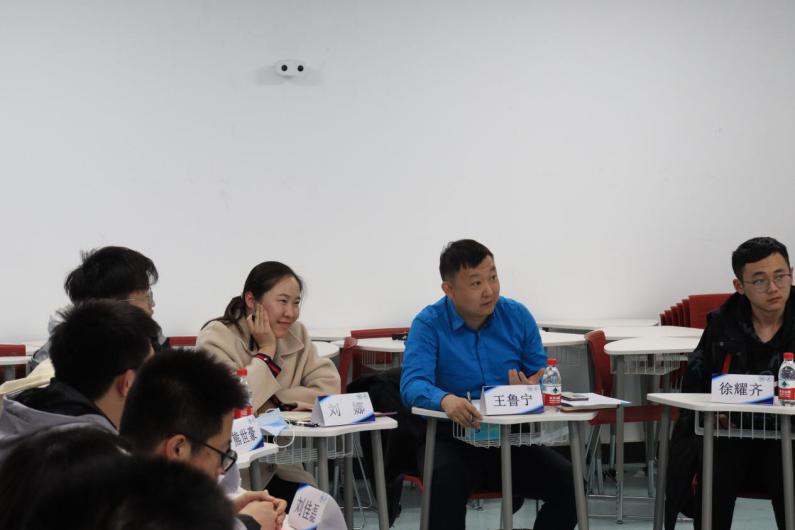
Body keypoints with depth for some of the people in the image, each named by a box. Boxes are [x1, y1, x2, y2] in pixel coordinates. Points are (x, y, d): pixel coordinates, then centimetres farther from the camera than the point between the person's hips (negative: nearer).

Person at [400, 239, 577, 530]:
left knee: (569, 481, -19)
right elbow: (413, 385, -19)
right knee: (447, 482, -36)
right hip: (451, 438, -3)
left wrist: (532, 389, -18)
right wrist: (446, 400, -42)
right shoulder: (429, 324, -5)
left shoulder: (517, 316, 7)